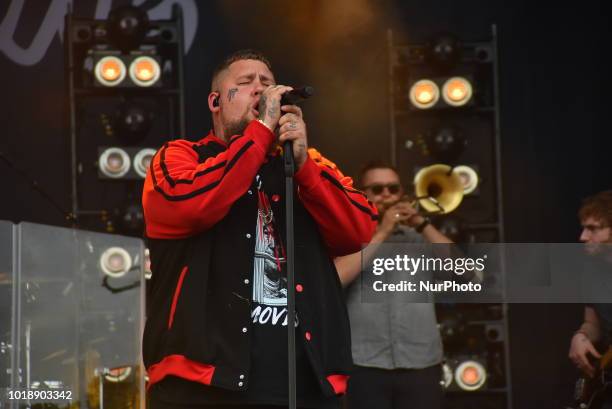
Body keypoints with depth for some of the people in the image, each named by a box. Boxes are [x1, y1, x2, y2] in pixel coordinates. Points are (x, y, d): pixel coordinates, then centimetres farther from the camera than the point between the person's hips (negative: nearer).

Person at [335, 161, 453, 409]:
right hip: (366, 366, -2)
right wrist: (381, 233, -6)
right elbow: (337, 277, -11)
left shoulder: (419, 238, 15)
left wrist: (422, 224, -3)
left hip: (421, 365, 2)